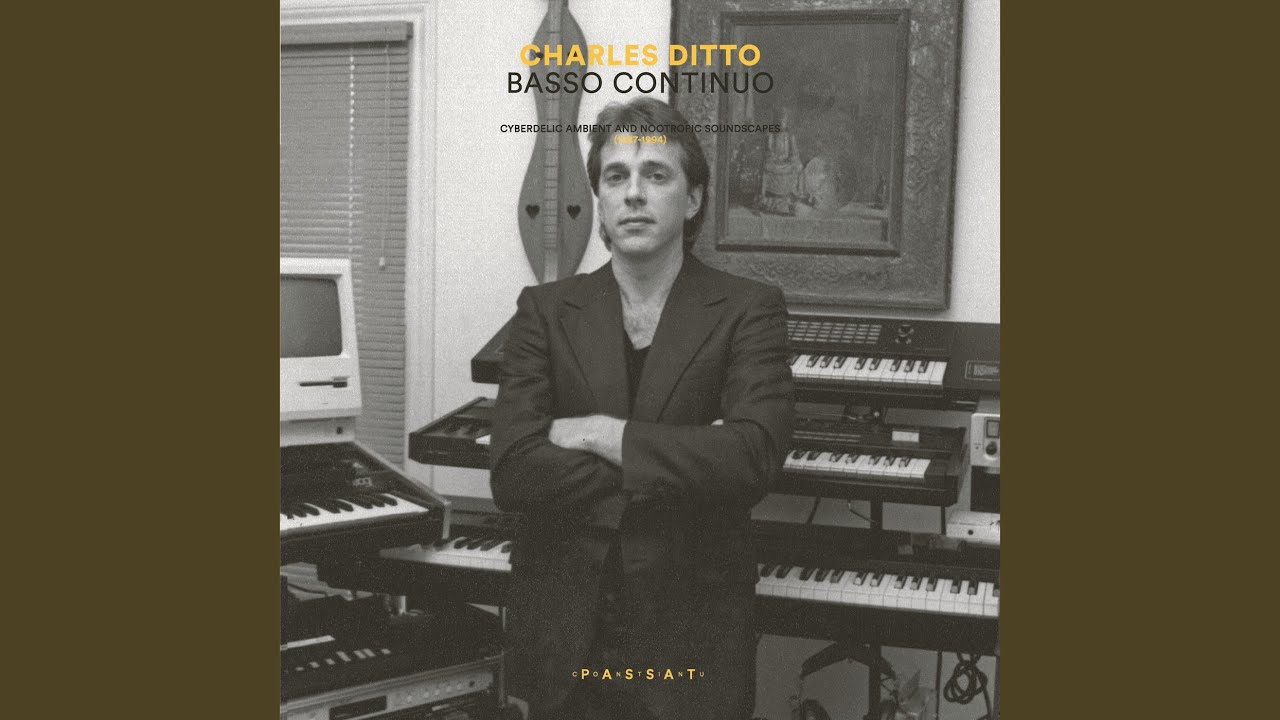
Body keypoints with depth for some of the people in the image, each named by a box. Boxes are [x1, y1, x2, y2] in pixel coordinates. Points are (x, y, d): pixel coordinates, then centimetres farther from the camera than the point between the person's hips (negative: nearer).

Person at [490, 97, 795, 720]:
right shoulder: (546, 311, 2)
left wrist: (599, 434, -16)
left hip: (690, 641, -1)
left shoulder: (749, 310, -3)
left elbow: (755, 458, -19)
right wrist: (682, 466, -15)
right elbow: (512, 472, -11)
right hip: (563, 636, 2)